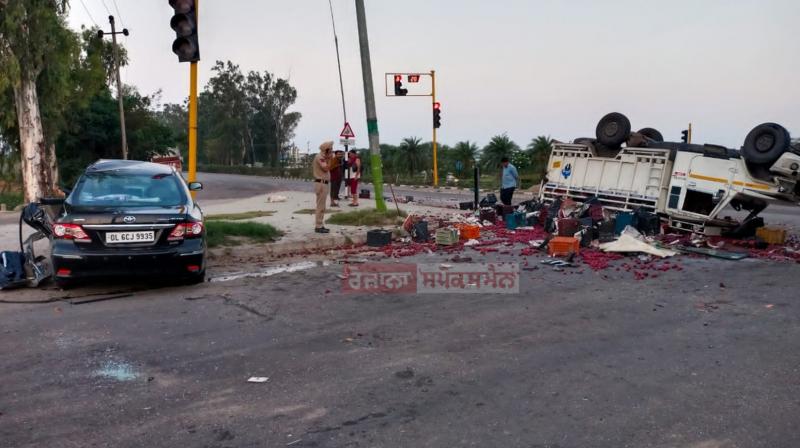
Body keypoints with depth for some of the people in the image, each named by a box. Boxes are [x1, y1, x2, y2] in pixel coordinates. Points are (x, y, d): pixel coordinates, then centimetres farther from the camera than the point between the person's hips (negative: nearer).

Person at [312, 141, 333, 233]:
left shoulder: (322, 157, 17)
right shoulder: (319, 157, -14)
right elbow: (326, 168, -23)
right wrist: (329, 158, -16)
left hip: (324, 183, 11)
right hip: (321, 183, -11)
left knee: (321, 206, 14)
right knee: (321, 206, -7)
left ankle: (319, 225, 20)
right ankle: (318, 226, -4)